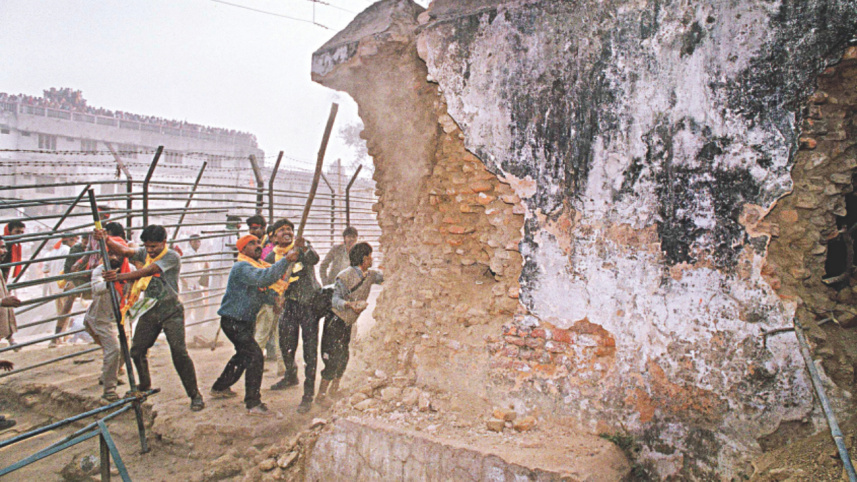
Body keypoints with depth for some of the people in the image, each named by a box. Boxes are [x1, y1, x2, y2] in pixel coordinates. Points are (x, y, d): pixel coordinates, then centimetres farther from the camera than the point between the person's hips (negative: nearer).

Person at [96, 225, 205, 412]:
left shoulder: (172, 257, -12)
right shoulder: (144, 253, 7)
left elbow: (147, 272, -24)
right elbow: (124, 251, -10)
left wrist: (120, 276, -33)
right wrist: (106, 240, -28)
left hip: (171, 311, -6)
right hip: (149, 311, 6)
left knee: (179, 352, -13)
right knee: (136, 350, 9)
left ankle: (195, 395, -3)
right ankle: (144, 385, 37)